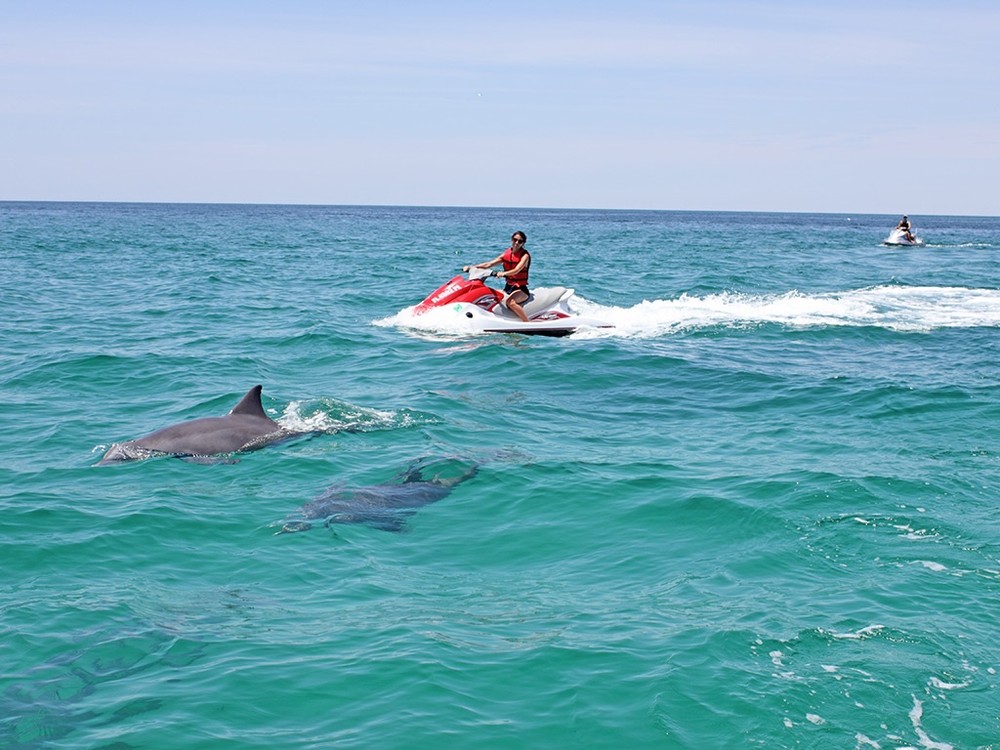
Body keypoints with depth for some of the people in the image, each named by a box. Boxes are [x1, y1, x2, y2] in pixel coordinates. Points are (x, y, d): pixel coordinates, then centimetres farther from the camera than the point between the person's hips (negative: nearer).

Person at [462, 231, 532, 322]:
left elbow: (516, 270, -25)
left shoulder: (525, 255, -8)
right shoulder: (507, 253, 10)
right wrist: (471, 267, 1)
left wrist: (503, 273, -44)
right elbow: (489, 264, 10)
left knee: (510, 301, -38)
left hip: (521, 289, -7)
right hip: (508, 287, 7)